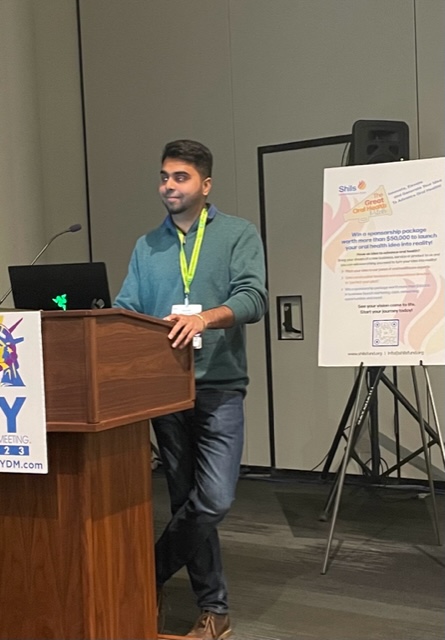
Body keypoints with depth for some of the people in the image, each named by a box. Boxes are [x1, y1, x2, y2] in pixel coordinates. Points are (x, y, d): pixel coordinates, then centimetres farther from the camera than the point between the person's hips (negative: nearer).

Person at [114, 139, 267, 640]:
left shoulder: (238, 234, 2)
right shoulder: (147, 247, 15)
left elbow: (253, 299, -12)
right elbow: (125, 309, 9)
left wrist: (205, 317, -30)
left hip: (219, 386, -3)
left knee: (213, 500, -12)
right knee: (187, 502, 8)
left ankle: (149, 574, 10)